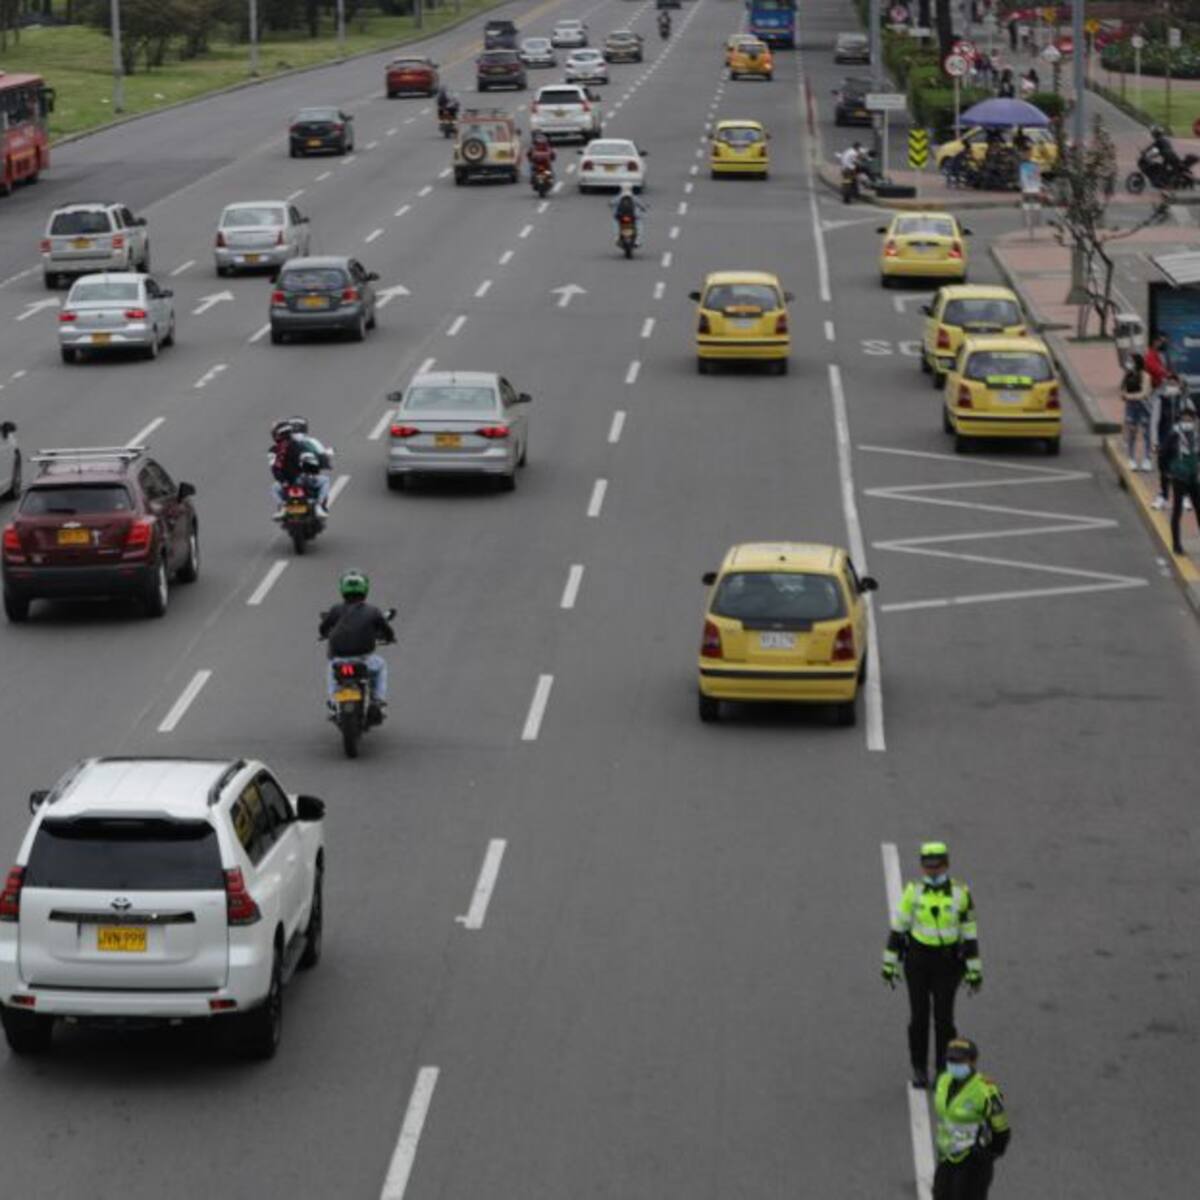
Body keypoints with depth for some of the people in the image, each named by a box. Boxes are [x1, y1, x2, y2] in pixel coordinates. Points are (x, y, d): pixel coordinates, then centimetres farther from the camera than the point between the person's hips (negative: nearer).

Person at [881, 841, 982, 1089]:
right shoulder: (913, 891, -6)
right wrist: (889, 964, -1)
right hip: (917, 959, 1)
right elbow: (898, 927, 0)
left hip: (947, 962, -1)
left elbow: (969, 932, -4)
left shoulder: (960, 893, -9)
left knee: (943, 1017, -3)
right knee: (919, 1016, 3)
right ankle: (919, 1069, 19)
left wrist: (975, 972, -2)